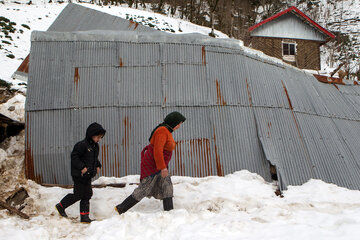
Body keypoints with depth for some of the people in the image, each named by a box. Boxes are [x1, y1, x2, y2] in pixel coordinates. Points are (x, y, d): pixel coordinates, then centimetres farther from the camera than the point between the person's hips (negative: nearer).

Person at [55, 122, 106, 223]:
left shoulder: (95, 146, 10)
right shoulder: (82, 145, -18)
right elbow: (74, 156, -18)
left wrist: (98, 166, 8)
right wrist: (82, 167, -23)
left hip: (88, 176, 9)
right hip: (79, 175, -9)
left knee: (87, 194, 7)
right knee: (78, 195, -1)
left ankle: (84, 217, 13)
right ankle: (61, 206, 21)